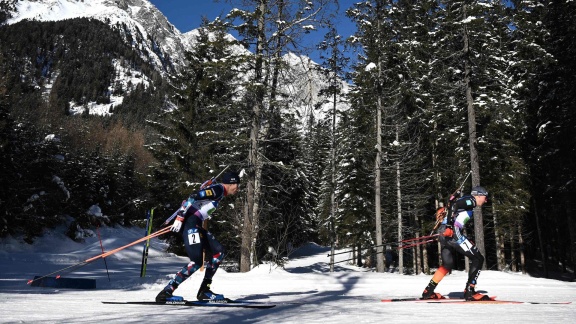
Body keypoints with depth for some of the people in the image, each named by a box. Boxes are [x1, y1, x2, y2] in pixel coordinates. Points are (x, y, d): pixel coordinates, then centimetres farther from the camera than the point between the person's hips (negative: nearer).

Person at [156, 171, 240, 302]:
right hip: (190, 223, -10)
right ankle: (165, 292, -12)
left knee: (219, 251, 7)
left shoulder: (219, 192, 21)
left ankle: (204, 290, 9)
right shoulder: (218, 189, -8)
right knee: (196, 262, -16)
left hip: (196, 226, 10)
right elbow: (192, 198, -18)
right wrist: (180, 218, -20)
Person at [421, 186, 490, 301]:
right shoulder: (471, 200, 0)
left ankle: (428, 291, 17)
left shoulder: (467, 202, 27)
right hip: (453, 232, -10)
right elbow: (454, 206, -17)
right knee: (478, 259, -1)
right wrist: (449, 226, -25)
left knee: (448, 264, 18)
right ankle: (470, 292, -2)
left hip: (445, 234, 10)